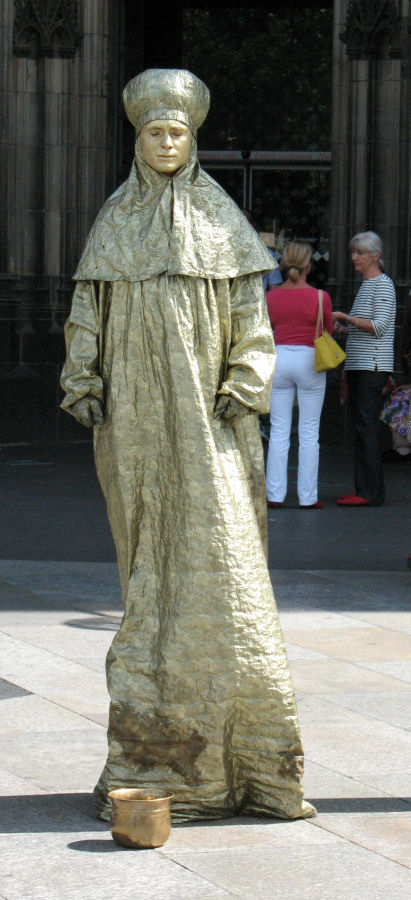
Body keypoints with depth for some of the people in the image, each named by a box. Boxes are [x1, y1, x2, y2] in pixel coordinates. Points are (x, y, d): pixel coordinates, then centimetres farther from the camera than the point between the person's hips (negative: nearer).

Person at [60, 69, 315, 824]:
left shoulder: (221, 216, 5)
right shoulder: (114, 219, 9)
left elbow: (252, 311, 4)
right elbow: (88, 307, 9)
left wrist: (243, 389, -9)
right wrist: (83, 384, -4)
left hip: (205, 414, -1)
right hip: (135, 415, 1)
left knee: (218, 551, -8)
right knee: (152, 557, 1)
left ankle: (244, 749, -3)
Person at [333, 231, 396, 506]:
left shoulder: (383, 284, -9)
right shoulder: (366, 285, 20)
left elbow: (380, 326, -18)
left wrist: (347, 318, -21)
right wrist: (344, 328, 14)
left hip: (373, 366, -10)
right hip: (358, 365, 10)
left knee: (367, 425, -13)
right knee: (361, 425, 7)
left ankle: (371, 492, -14)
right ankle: (364, 490, 9)